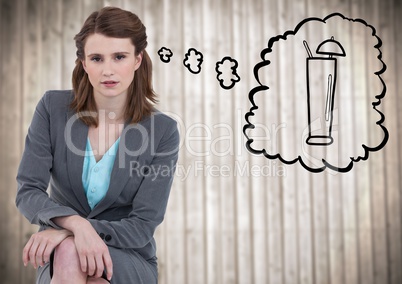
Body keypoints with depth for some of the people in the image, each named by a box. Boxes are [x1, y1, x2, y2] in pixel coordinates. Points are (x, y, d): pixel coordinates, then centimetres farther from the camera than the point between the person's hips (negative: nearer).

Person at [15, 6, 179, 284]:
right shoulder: (53, 108, -7)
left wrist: (65, 232, -27)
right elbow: (28, 193, -10)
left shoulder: (163, 130, -12)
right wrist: (76, 223, -31)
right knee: (68, 255, -35)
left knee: (70, 252, -34)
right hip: (59, 257, 2)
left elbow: (142, 227, -13)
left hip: (129, 260, -1)